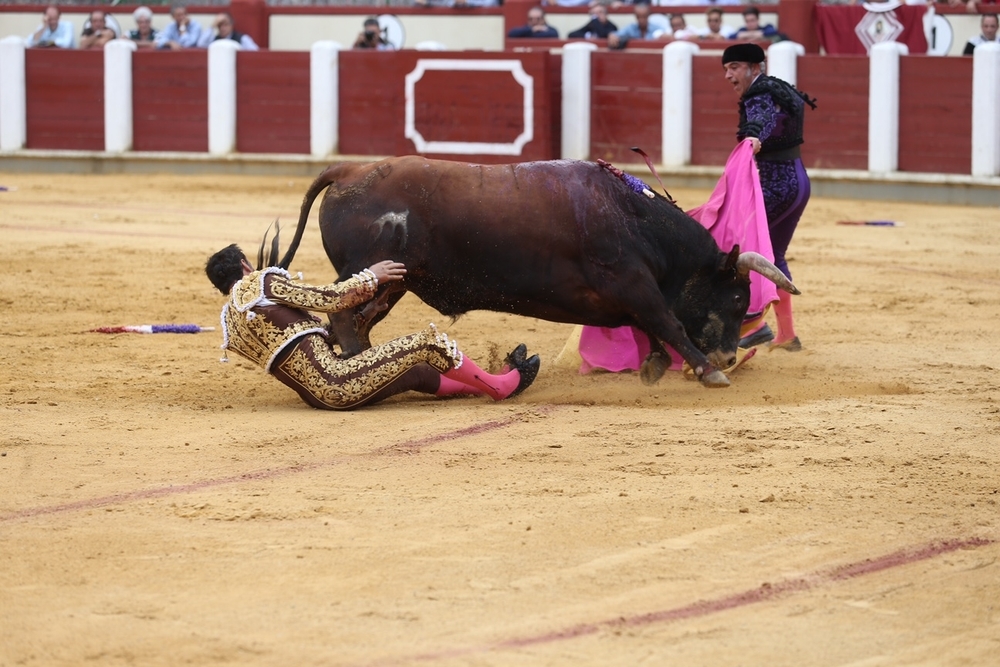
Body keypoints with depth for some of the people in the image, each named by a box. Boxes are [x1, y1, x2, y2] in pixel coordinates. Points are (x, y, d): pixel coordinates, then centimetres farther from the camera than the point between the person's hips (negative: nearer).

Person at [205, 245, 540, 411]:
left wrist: (360, 317, 24)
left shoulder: (230, 323, 17)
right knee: (428, 343, 0)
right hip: (338, 385, -9)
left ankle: (483, 385, 40)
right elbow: (329, 298, -7)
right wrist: (371, 277, 8)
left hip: (319, 396, 9)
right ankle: (500, 385, 16)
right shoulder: (260, 283, -7)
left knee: (415, 372, 26)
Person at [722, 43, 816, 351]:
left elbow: (762, 118, -39)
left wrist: (754, 138, -60)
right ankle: (787, 334, 21)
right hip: (798, 180, 10)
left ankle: (756, 323, -13)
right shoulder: (777, 90, 15)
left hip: (776, 184, -10)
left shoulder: (759, 97, -15)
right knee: (773, 256, 19)